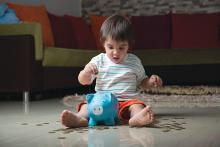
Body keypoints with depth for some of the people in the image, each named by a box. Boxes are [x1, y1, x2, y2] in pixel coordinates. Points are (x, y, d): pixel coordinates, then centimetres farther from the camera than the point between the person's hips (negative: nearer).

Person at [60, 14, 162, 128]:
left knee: (137, 106, -31)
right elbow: (83, 81, 7)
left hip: (127, 100, -1)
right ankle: (80, 118, -55)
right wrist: (87, 71, -16)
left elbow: (141, 80, 23)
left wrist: (151, 81, 0)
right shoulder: (98, 60, 7)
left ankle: (138, 118, -63)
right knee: (87, 105, -25)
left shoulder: (134, 61, 10)